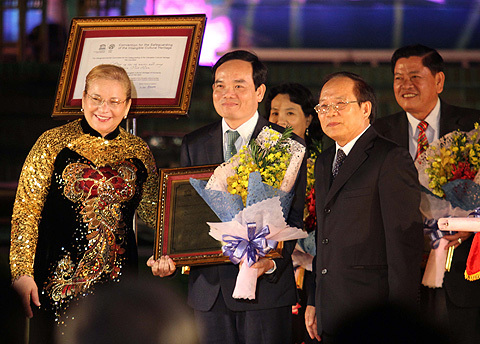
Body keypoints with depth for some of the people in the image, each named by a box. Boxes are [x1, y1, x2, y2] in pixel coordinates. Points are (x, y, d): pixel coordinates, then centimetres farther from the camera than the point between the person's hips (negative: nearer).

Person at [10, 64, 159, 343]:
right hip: (58, 283, -3)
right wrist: (22, 273, -10)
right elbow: (26, 210, -3)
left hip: (118, 282, 3)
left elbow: (154, 211, 16)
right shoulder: (54, 143, -2)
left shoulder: (138, 151, 8)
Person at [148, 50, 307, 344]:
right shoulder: (194, 145, 10)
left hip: (265, 283, -3)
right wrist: (168, 256, -7)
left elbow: (293, 217, -4)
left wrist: (273, 260, -21)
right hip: (208, 286, 3)